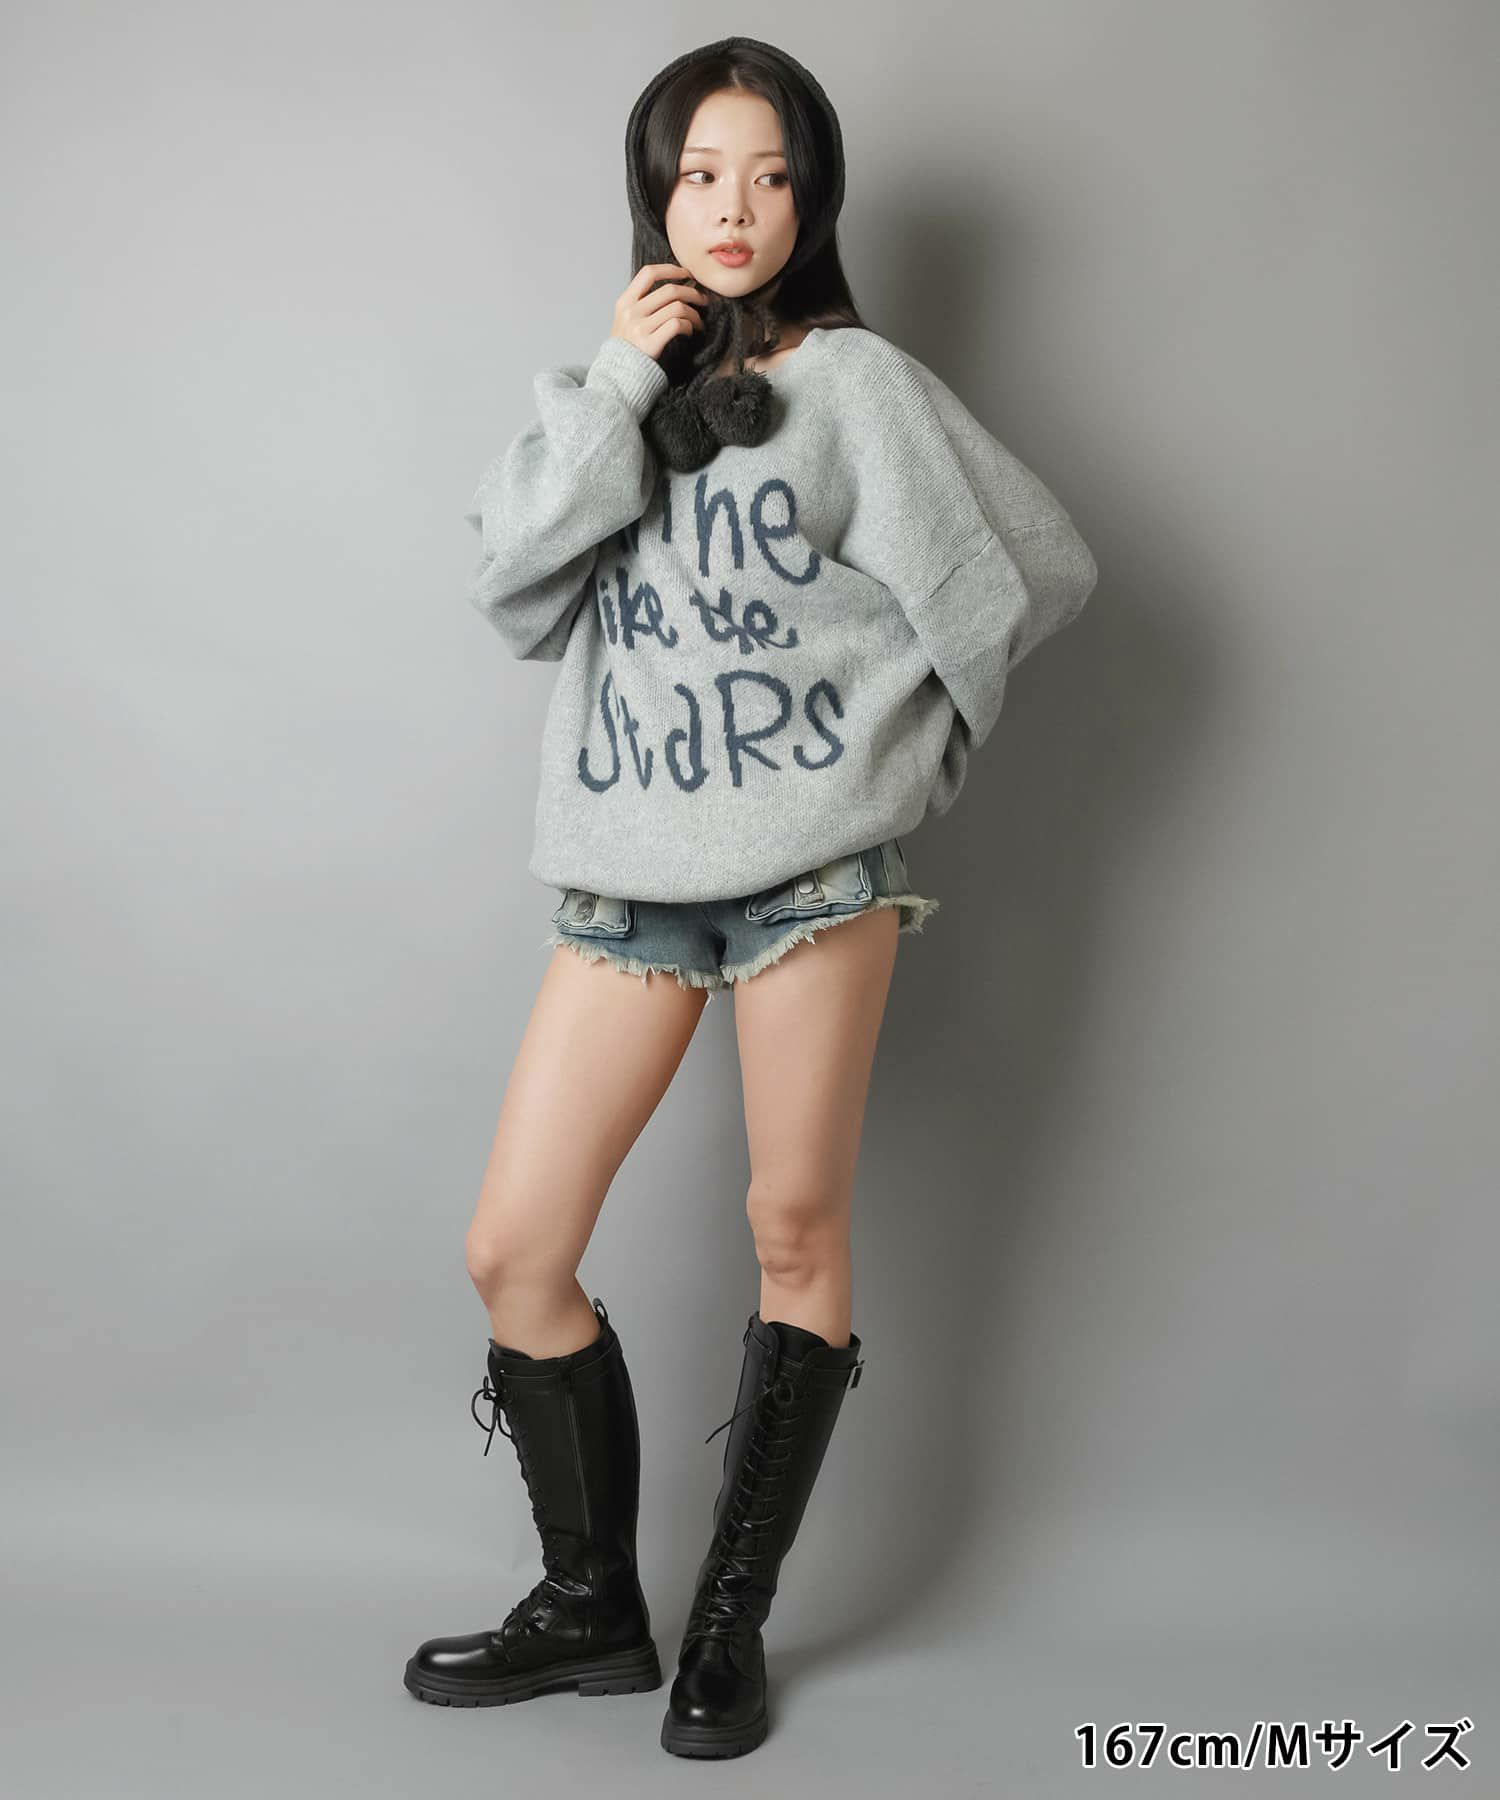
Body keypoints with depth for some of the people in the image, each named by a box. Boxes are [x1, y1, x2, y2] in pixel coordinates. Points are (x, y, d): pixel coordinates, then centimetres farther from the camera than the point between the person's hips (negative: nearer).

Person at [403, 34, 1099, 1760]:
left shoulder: (855, 383, 3)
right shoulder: (611, 388, 15)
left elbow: (1029, 572, 2)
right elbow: (511, 584, -2)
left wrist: (882, 733, 6)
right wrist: (619, 382, -7)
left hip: (814, 863, -3)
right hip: (626, 874, 4)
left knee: (797, 1232, 3)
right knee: (512, 1252, 0)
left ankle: (733, 1620, 20)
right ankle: (592, 1606, 20)